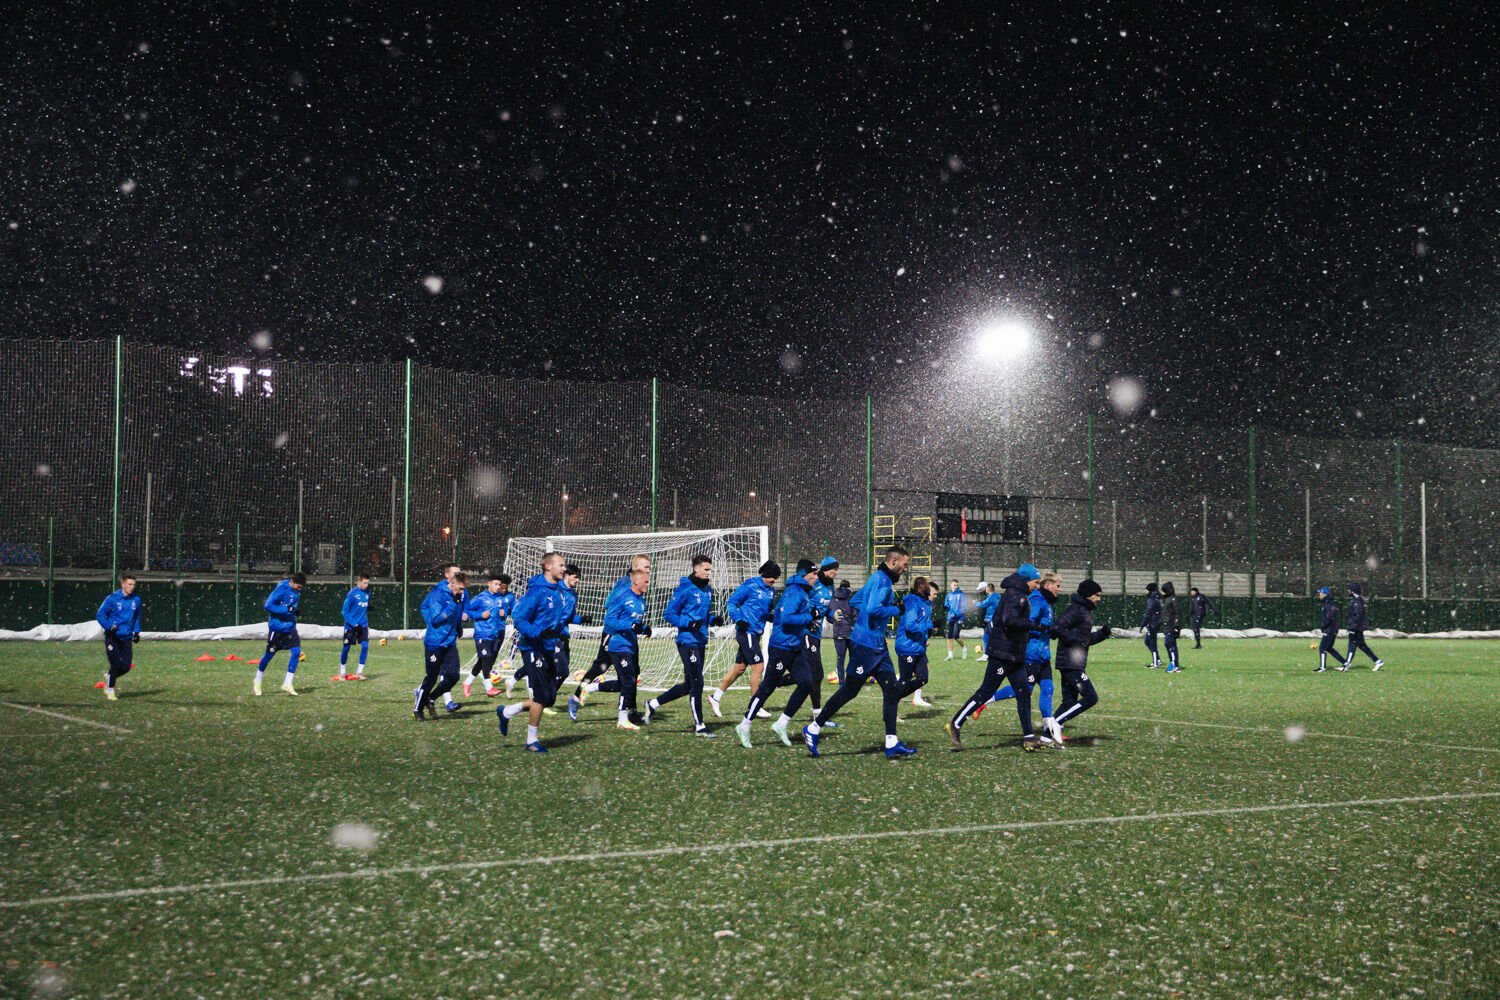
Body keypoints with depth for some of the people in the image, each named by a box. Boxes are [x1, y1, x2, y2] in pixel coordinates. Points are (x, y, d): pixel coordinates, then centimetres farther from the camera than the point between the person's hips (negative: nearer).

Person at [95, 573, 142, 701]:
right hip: (112, 637, -4)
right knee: (115, 665, -9)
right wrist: (109, 627, -20)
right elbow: (99, 615, -5)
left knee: (126, 667, -2)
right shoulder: (112, 599, -9)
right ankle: (110, 690, 11)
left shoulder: (136, 599, 5)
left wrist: (136, 631, 12)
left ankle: (109, 676, 29)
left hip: (127, 638, 4)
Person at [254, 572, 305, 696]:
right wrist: (287, 609, -24)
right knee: (269, 654, 6)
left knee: (296, 652, -10)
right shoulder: (282, 589, -18)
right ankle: (257, 681, 28)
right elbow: (268, 605, -22)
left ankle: (287, 684, -4)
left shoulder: (297, 591, 6)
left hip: (290, 627, 6)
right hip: (277, 627, -6)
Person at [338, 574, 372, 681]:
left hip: (363, 625, 4)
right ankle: (343, 673, 18)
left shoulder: (367, 593, 5)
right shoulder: (352, 594, -12)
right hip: (350, 626, -4)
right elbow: (345, 611, -10)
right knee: (346, 648, 2)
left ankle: (360, 672, -1)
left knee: (365, 646, -10)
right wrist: (354, 625, -16)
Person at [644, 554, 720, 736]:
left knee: (689, 685, 11)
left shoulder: (708, 590, 15)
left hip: (701, 642, 8)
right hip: (687, 641, -8)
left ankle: (653, 704, 25)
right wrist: (689, 623, -20)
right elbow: (669, 614, -8)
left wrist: (712, 619, 4)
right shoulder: (684, 589, -10)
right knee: (696, 683, -8)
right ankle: (699, 726, 1)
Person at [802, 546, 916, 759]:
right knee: (849, 690, -3)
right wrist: (896, 610, -15)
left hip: (878, 646, 10)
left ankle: (892, 744, 3)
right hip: (866, 644, -10)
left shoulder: (879, 578, 16)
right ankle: (813, 729, 10)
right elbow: (873, 609, -29)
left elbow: (854, 602, 24)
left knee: (892, 689, 3)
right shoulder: (882, 581, -15)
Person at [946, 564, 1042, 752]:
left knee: (1024, 693, 6)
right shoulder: (1015, 595, -14)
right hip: (1002, 653, -10)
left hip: (1015, 656, 10)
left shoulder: (1019, 595, 18)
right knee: (986, 691, -7)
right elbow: (1010, 620, -28)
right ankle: (956, 724, 2)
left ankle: (1029, 738, 6)